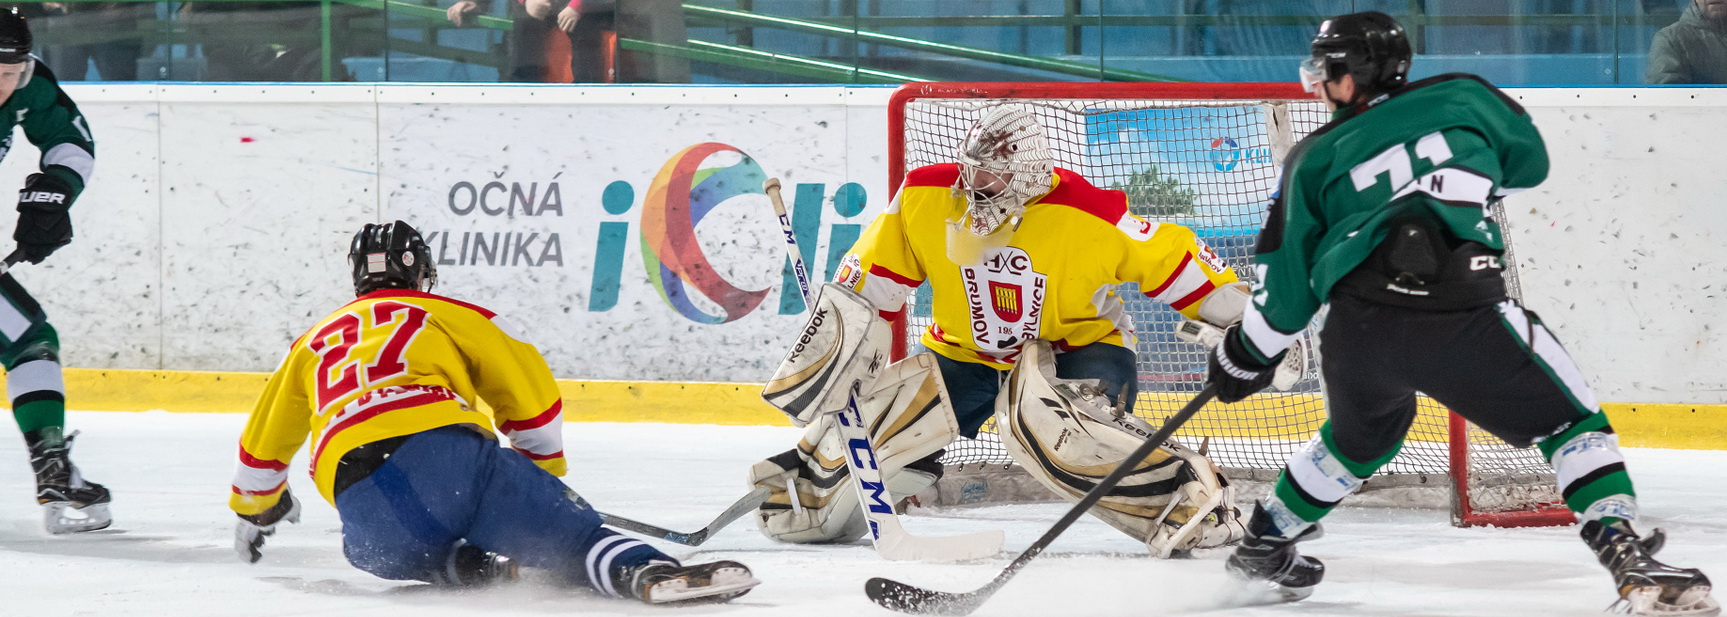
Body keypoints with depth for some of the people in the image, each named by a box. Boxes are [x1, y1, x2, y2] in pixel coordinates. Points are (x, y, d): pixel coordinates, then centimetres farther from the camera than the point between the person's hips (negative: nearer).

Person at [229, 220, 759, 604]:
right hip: (449, 452, -2)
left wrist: (255, 510, 63)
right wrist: (543, 475, 35)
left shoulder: (314, 343, 34)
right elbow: (531, 395, 20)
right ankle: (646, 572, -40)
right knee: (566, 531, -8)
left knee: (374, 547, 33)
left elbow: (262, 445, 45)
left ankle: (458, 565, 1)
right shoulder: (447, 314, 24)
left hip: (363, 508, 3)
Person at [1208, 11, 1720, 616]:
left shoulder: (1313, 159, 20)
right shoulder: (1461, 96, 18)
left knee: (1361, 436, 34)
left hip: (1357, 334, 3)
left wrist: (1244, 356, 35)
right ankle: (1629, 559, -4)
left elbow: (1286, 283, 21)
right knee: (1572, 423, 13)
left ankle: (1264, 543, 46)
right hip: (1465, 318, -3)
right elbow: (1530, 161, 33)